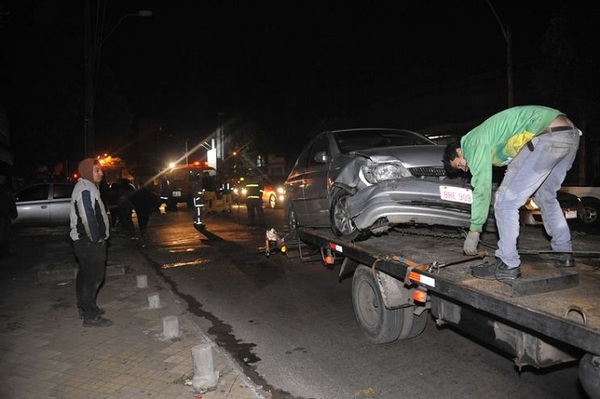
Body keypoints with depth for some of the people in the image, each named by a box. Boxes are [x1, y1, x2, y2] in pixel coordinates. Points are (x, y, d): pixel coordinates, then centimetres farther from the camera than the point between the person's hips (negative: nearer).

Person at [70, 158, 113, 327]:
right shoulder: (86, 190, -19)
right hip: (90, 242, -11)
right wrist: (97, 238, -16)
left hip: (85, 241, 11)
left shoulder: (87, 187, 15)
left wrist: (98, 237, 16)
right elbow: (87, 218, -25)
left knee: (85, 274, 20)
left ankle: (85, 307, 34)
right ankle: (91, 316, -1)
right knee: (94, 277, -7)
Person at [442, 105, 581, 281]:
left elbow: (482, 187, -5)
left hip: (549, 137, -11)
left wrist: (473, 231, 1)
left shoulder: (473, 143, 0)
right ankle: (564, 254, 35)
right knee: (545, 196, 27)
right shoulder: (484, 136, 28)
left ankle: (508, 265, 0)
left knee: (506, 200, -5)